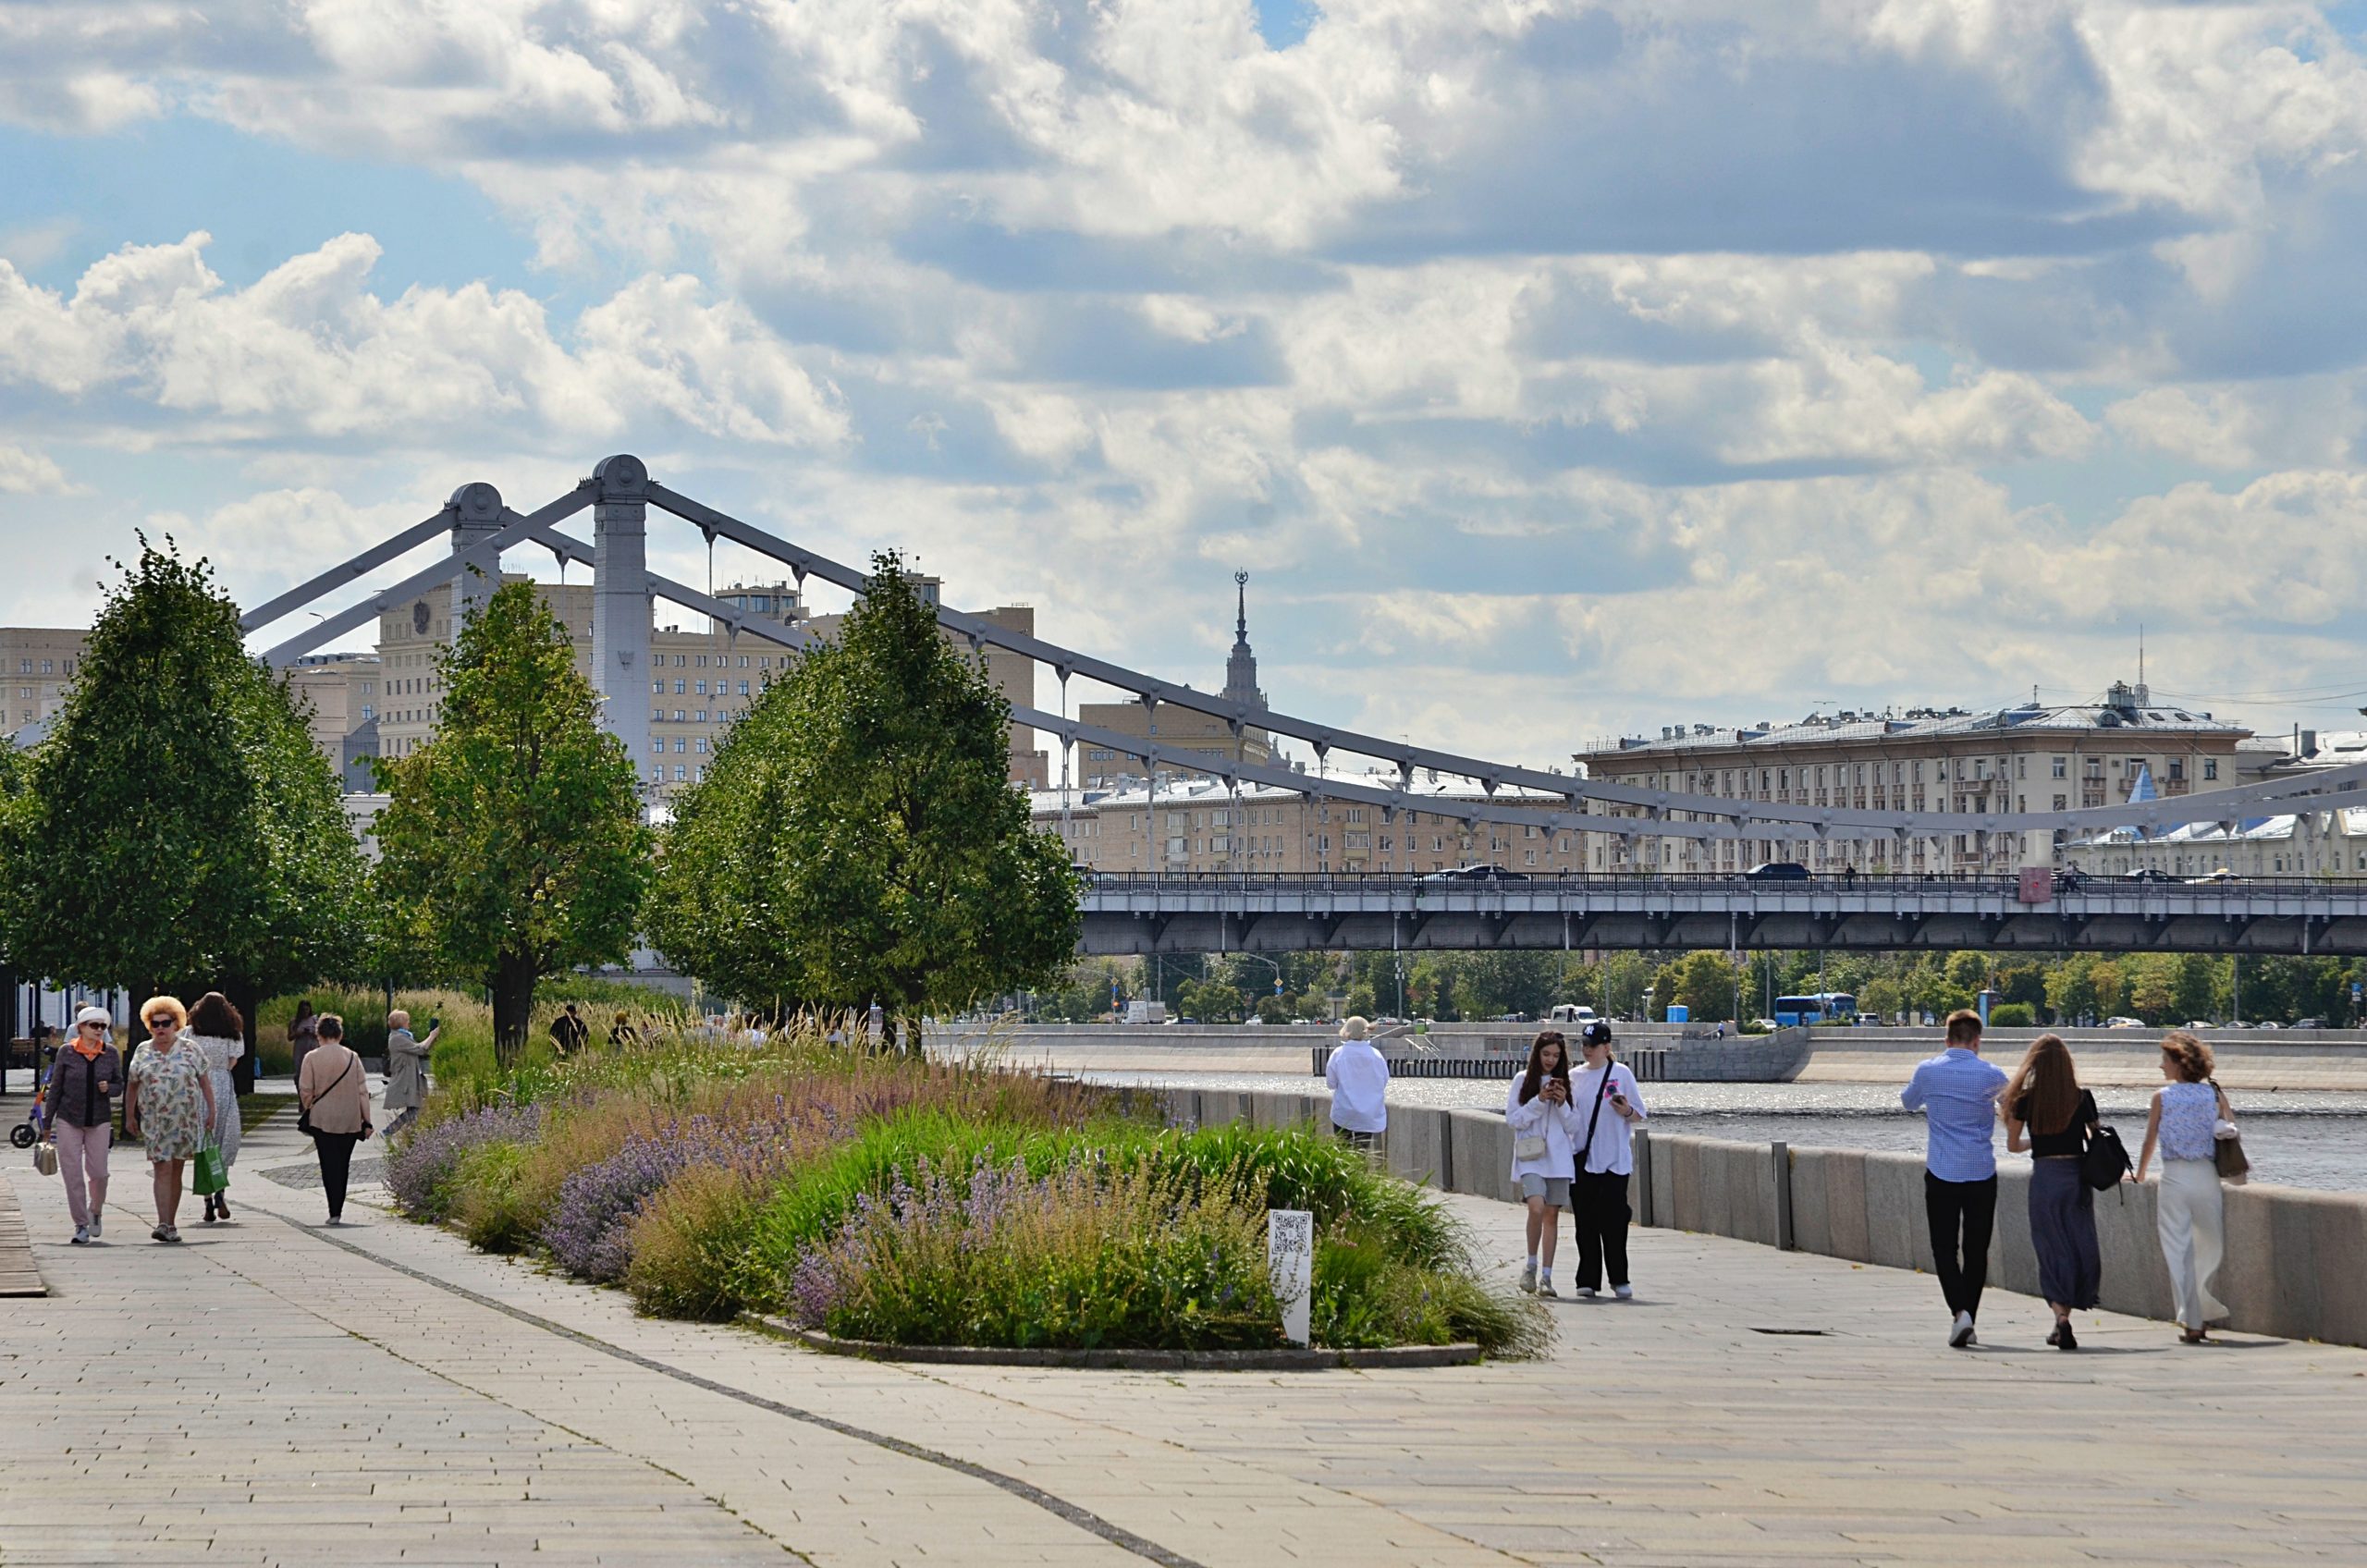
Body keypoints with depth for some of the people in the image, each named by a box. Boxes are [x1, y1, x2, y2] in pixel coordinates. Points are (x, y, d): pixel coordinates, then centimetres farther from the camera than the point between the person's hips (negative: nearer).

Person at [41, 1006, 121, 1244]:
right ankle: (81, 1225, 5)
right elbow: (55, 1088, 3)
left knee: (98, 1171, -2)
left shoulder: (110, 1053, 2)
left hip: (99, 1121, 1)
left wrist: (108, 1088, -14)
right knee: (72, 1173, -3)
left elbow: (119, 1085, 10)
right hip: (69, 1120, -1)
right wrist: (47, 1123, 4)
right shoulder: (67, 1053, -2)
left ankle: (96, 1210, 27)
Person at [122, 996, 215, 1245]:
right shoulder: (143, 1053, 5)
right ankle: (163, 1224, -20)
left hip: (185, 1120, 1)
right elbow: (132, 1086, 13)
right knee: (162, 1170, -12)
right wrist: (129, 1117, 13)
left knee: (176, 1172, 8)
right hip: (155, 1122, -1)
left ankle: (171, 1224, 16)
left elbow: (205, 1081, 6)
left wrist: (211, 1110, 1)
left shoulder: (190, 1051, 2)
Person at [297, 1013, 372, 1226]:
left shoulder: (312, 1058, -6)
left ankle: (334, 1211, -10)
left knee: (329, 1166, -1)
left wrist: (309, 1111, 15)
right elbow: (363, 1091, 2)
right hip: (350, 1120, 2)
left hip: (322, 1119, -2)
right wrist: (367, 1121, 7)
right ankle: (338, 1210, 16)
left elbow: (305, 1091, -3)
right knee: (342, 1165, 13)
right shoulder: (352, 1057, 0)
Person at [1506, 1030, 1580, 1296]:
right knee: (1537, 1207, -21)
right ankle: (1531, 1266, -4)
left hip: (1558, 1157, 3)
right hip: (1530, 1157, -3)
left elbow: (1573, 1127, 9)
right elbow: (1514, 1119, -1)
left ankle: (1546, 1276, 4)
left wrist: (1562, 1104, -8)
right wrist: (1539, 1100, -11)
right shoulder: (1523, 1081, 6)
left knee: (1552, 1214, 1)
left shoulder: (1565, 1084, 11)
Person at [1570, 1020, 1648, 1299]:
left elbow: (1638, 1115, 4)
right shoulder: (1575, 1077, 12)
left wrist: (1626, 1111, -17)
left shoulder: (1621, 1074, 2)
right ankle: (1588, 1280, 8)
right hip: (1582, 1159, 4)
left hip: (1614, 1161, -4)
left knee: (1613, 1222, -8)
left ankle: (1619, 1280, -2)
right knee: (1585, 1223, 3)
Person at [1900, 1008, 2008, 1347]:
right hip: (1981, 1174, 1)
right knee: (1976, 1250, 10)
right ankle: (1968, 1320, 13)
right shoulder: (1990, 1075, -4)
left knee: (1944, 1248, 2)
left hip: (1941, 1174, -1)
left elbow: (1908, 1100, 18)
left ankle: (1960, 1311, -18)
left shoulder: (1928, 1070, -2)